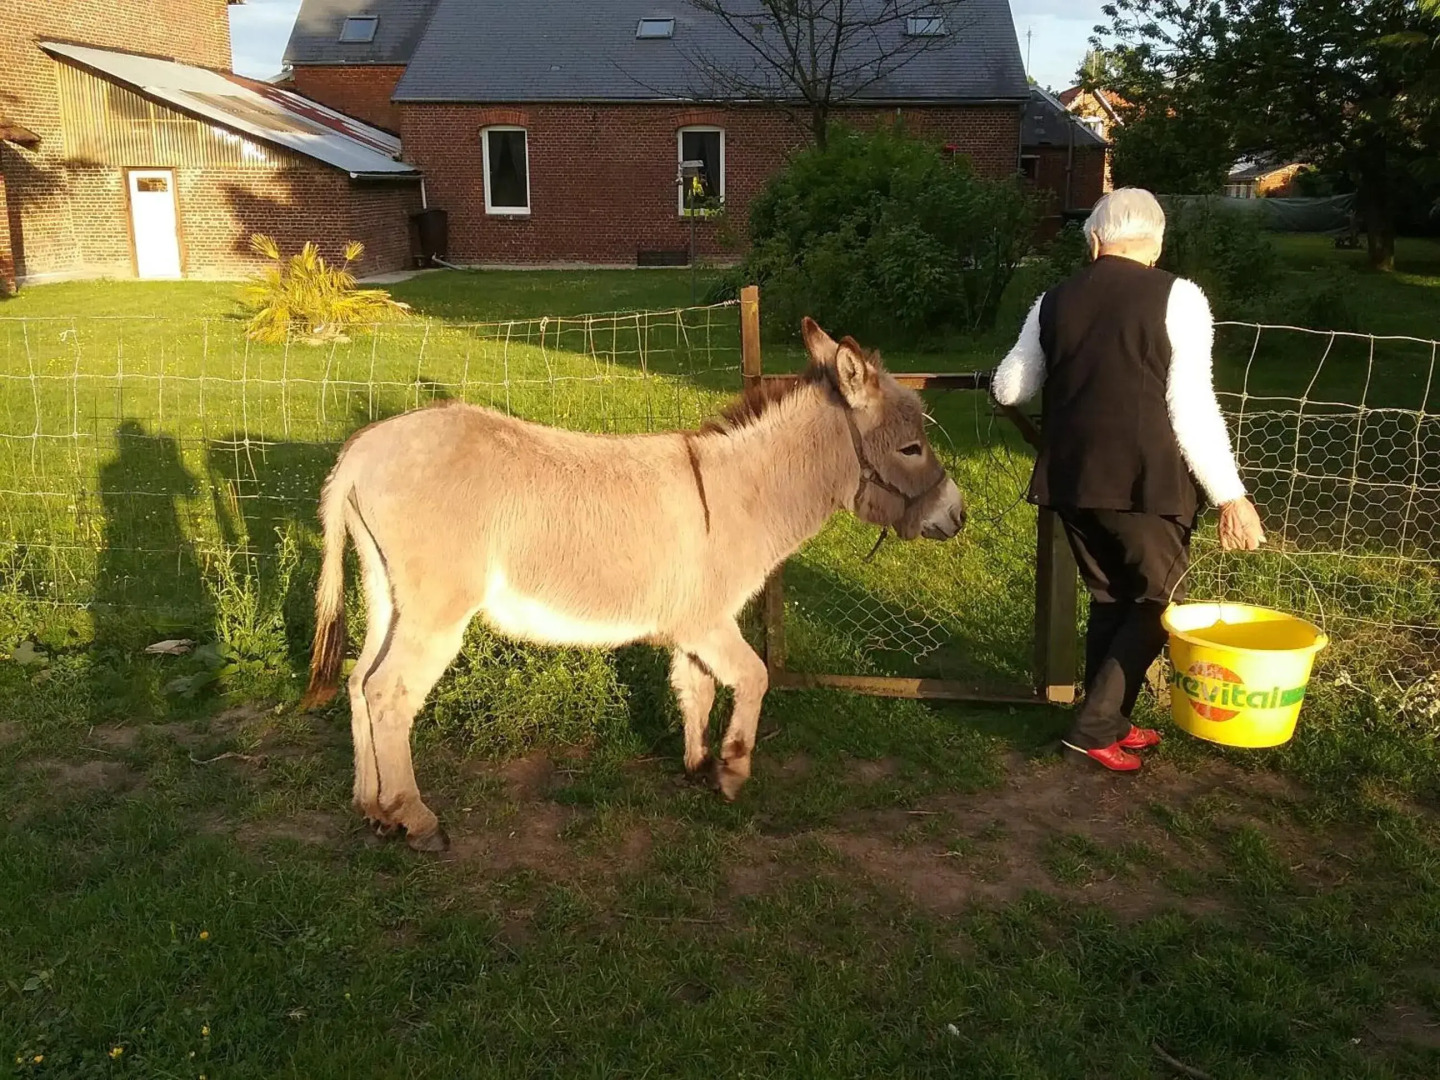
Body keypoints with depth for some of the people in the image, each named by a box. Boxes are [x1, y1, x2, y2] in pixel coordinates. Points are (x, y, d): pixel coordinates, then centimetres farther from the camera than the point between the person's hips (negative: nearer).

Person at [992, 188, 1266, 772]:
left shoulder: (1054, 301, 6)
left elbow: (1009, 388, 14)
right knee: (1158, 602, 11)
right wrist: (1231, 496, -7)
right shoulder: (1176, 298, -7)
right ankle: (1093, 726, 7)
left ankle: (1107, 722, 25)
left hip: (1070, 479, 5)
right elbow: (1192, 409, -11)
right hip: (1143, 481, -5)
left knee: (1109, 600, 18)